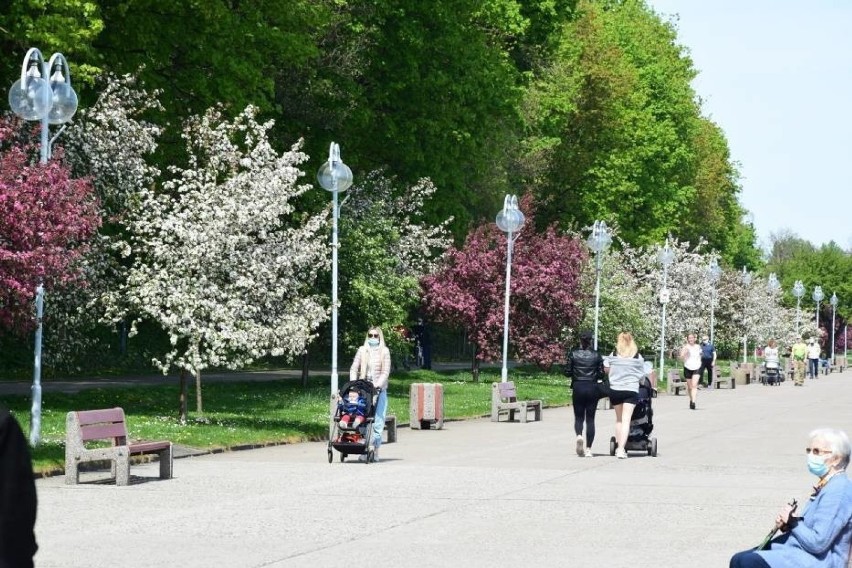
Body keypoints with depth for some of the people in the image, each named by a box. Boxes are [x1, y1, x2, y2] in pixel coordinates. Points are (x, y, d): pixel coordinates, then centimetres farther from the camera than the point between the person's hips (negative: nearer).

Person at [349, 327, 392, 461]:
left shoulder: (384, 351, 5)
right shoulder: (362, 350, 10)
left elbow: (386, 372, -1)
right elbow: (354, 369, 9)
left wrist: (378, 384, -14)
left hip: (379, 390, -1)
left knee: (378, 421, -5)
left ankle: (376, 450, 1)